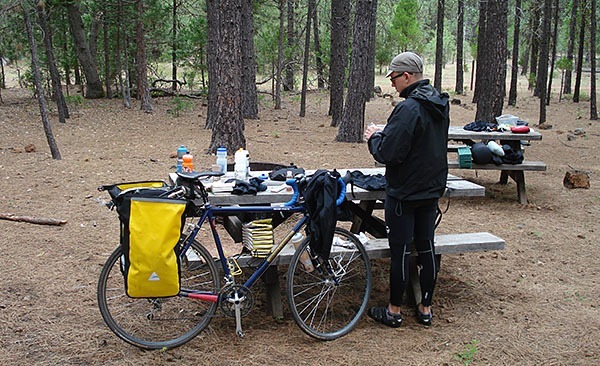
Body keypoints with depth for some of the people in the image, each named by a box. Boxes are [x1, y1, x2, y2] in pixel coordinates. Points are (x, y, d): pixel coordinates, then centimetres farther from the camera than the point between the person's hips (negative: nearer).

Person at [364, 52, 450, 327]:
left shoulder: (408, 108, -22)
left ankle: (394, 311, 15)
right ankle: (425, 308, 24)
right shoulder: (440, 106, 8)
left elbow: (388, 153, -25)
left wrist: (375, 137, -4)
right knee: (426, 248, 14)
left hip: (404, 193, -8)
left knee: (400, 251, 3)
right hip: (432, 190, 8)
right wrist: (386, 133, 12)